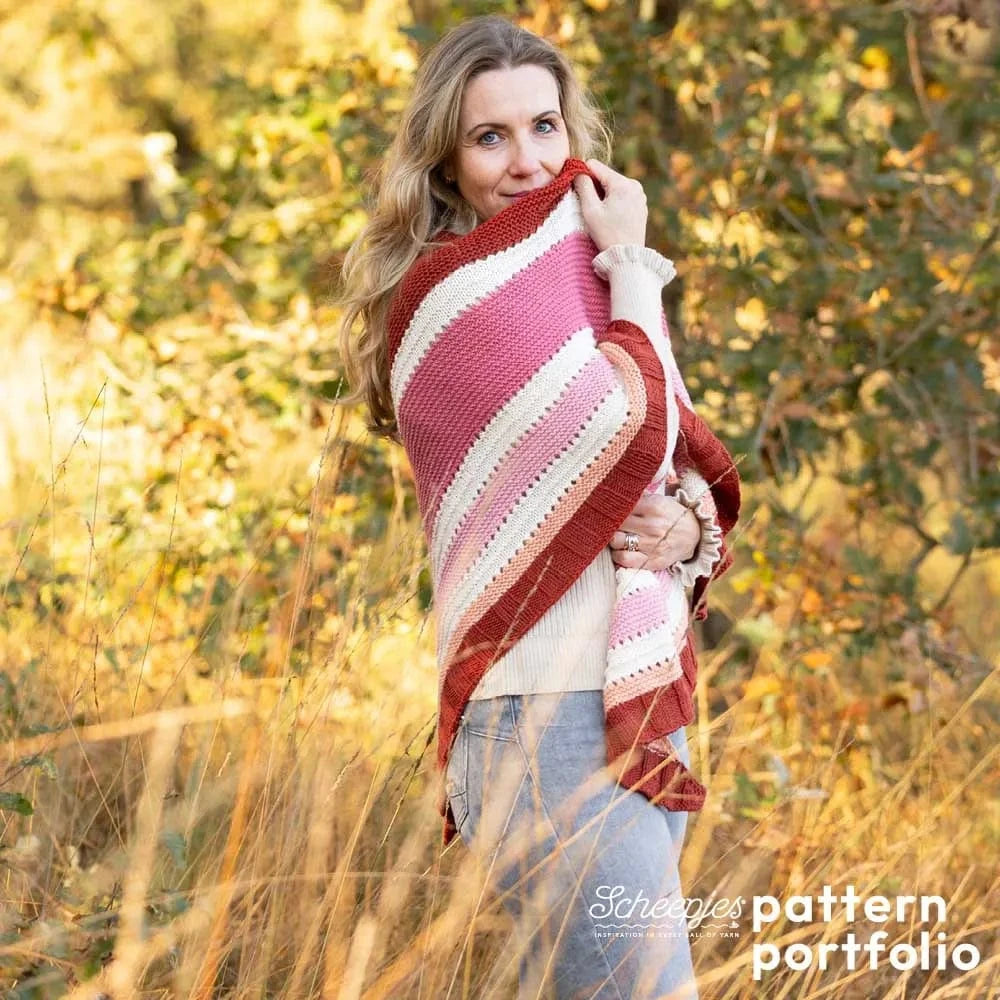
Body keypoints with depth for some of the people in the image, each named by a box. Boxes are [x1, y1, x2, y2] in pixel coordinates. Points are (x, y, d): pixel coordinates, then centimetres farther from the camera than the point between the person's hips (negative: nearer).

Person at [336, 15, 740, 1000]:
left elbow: (687, 477, 19)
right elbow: (630, 430, -19)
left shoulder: (564, 280, 18)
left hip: (639, 712, 9)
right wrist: (630, 266, -6)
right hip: (551, 724, -9)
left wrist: (690, 530, -4)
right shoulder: (461, 286, -10)